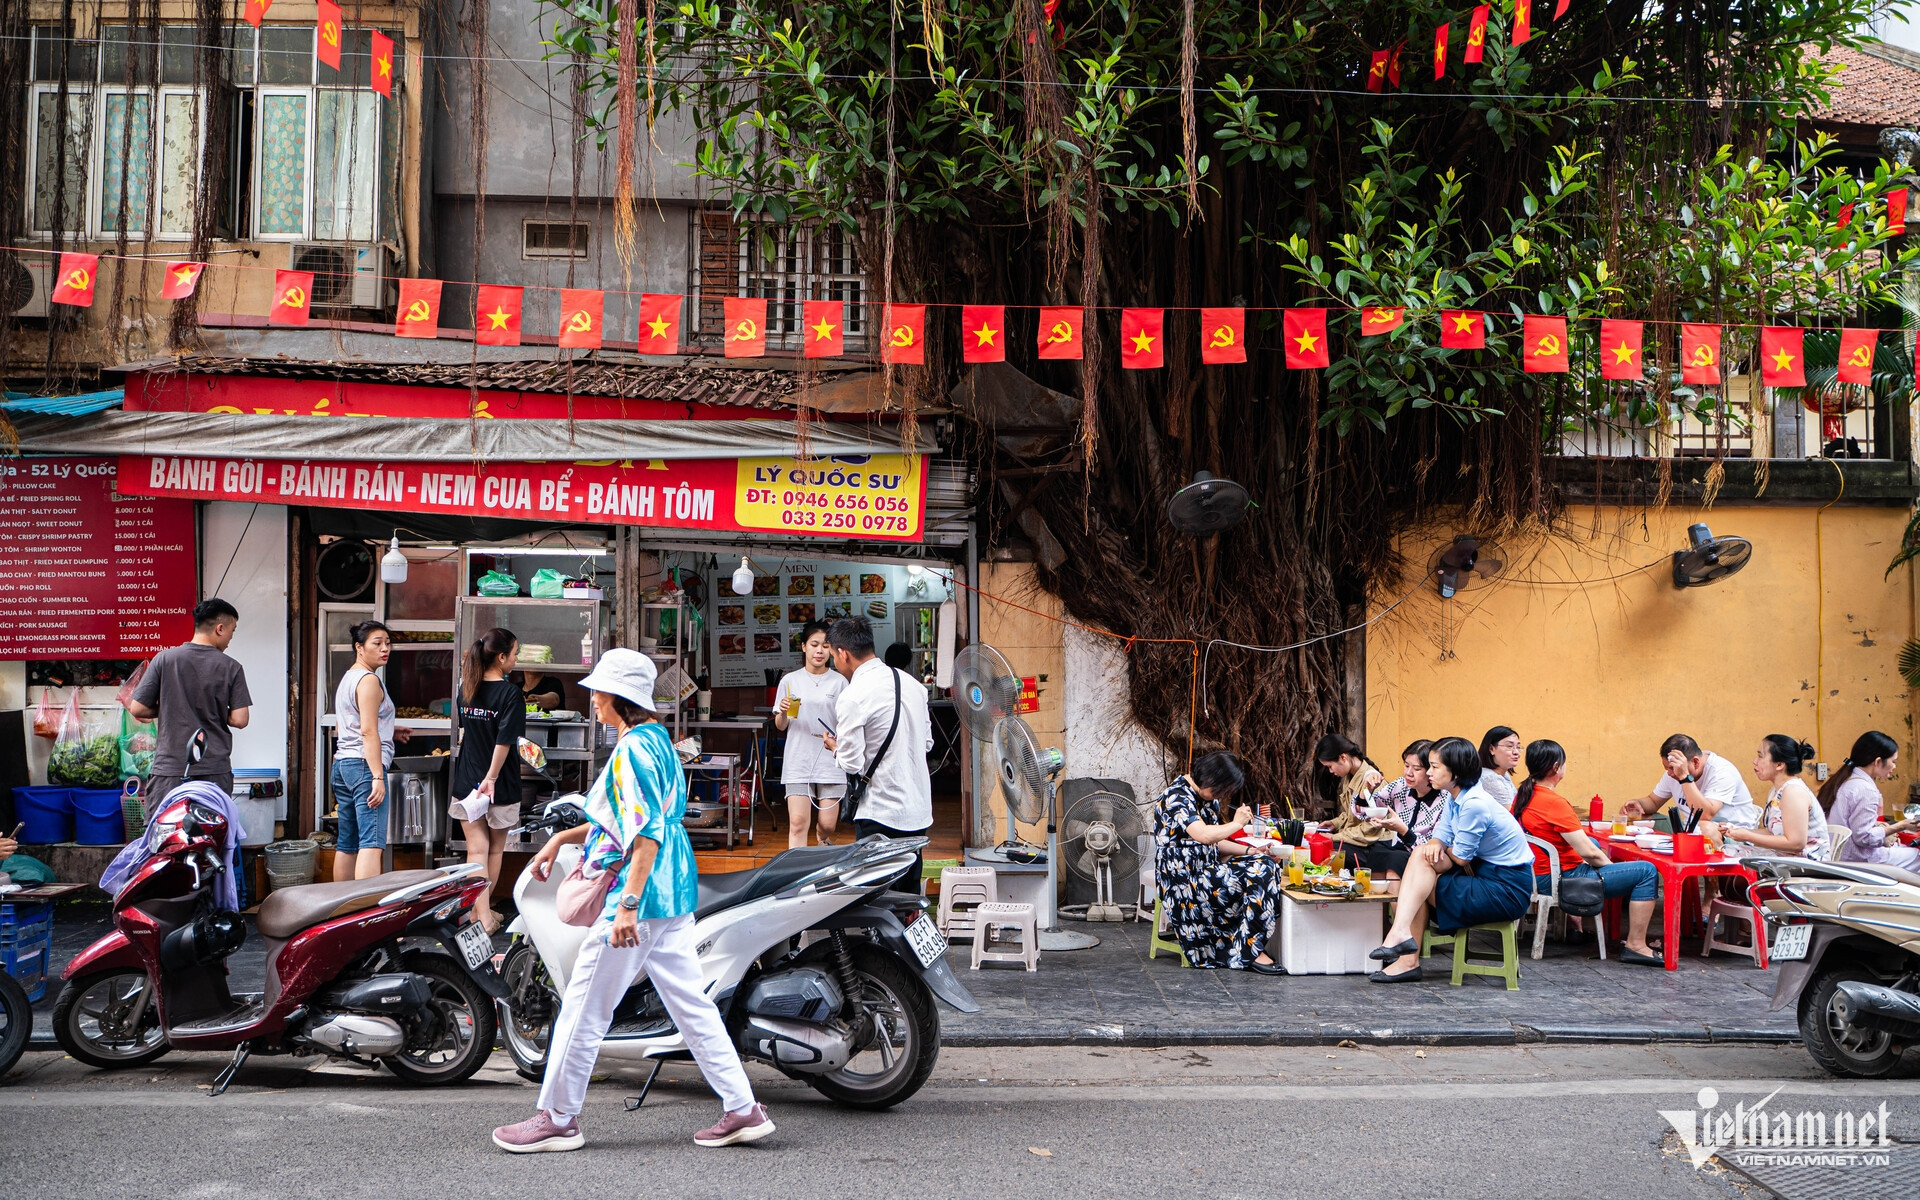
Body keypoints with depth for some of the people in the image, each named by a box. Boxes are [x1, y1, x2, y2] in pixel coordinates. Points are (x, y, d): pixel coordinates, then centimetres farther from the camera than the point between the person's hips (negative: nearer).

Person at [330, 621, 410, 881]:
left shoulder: (347, 678, 20)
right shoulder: (369, 680, -9)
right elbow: (368, 731, -17)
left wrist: (389, 732, 25)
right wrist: (378, 777, -21)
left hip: (342, 763, 10)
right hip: (365, 764, -10)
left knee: (347, 843, 11)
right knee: (372, 842, -17)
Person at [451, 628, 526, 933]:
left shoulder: (468, 689, 4)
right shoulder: (511, 693, -14)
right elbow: (505, 741, -20)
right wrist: (491, 778, -17)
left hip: (466, 781, 4)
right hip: (500, 786, -4)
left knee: (476, 850, 2)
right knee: (496, 849, 15)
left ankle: (482, 916, -7)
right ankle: (484, 907, 25)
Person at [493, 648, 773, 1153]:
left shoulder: (633, 749, -16)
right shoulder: (657, 739, 15)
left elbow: (648, 832, -24)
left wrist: (628, 903, -28)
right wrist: (561, 838, 26)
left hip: (639, 894, -10)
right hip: (673, 894, 10)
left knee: (584, 1007, 1)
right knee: (690, 1002, 10)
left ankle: (557, 1119, 11)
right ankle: (743, 1108, 9)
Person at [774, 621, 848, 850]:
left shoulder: (839, 682, 4)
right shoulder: (790, 681, 7)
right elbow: (780, 726, 10)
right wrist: (783, 712, -11)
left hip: (830, 760, 0)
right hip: (798, 760, 0)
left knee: (827, 824, 0)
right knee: (798, 823, -9)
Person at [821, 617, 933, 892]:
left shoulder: (852, 698, -16)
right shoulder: (911, 683, 6)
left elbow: (852, 764, -15)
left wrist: (834, 747, 5)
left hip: (881, 815, -7)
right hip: (918, 809, 7)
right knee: (909, 894, 15)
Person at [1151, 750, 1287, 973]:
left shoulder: (1208, 799, 15)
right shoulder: (1177, 798, -16)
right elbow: (1204, 836, -30)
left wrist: (1251, 851, 6)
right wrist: (1237, 823, -15)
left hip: (1207, 869, 10)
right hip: (1185, 879, -10)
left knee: (1265, 865, -7)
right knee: (1259, 876, -20)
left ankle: (1252, 950, -10)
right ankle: (1251, 953, -15)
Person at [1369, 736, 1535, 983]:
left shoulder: (1474, 804, -23)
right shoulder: (1455, 797, 6)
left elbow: (1461, 857, -16)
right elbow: (1441, 837, 7)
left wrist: (1442, 847, 5)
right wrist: (1435, 845, -17)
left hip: (1507, 890, -9)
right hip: (1486, 874, 9)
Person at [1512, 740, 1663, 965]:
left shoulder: (1521, 796, 4)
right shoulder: (1554, 802, -23)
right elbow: (1588, 851, -21)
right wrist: (1611, 865, -3)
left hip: (1534, 876, 10)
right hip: (1559, 879, -10)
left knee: (1595, 844, 38)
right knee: (1646, 872, -7)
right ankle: (1636, 945, -4)